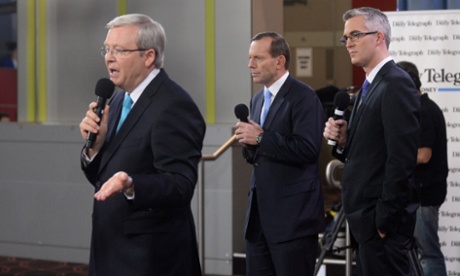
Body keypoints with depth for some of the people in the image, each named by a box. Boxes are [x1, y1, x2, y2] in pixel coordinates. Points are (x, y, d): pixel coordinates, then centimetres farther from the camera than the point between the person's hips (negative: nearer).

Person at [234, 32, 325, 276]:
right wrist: (248, 144, 0)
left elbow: (307, 149, -23)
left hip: (292, 214, -8)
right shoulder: (258, 99, 16)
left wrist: (260, 138, -18)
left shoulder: (303, 98, -11)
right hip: (260, 211, 8)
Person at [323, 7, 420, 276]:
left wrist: (385, 220, -19)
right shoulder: (370, 86, 17)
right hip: (367, 217, 10)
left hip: (383, 219, -10)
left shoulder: (397, 84, -13)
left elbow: (401, 159, -19)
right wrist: (343, 141, 0)